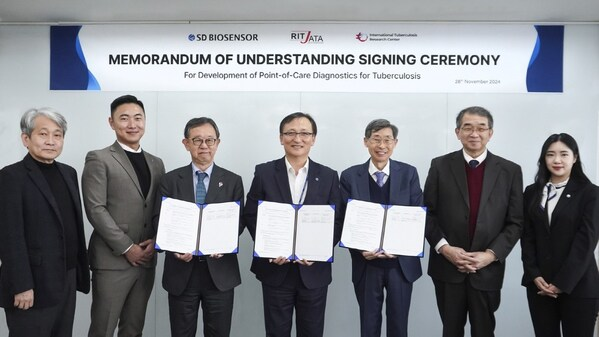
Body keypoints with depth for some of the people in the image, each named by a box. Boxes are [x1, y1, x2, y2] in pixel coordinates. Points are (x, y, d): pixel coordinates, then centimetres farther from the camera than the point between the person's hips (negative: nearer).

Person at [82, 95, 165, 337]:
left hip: (146, 259, 5)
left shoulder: (156, 163, 14)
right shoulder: (99, 159, -3)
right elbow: (96, 210, -11)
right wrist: (126, 248, -13)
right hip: (112, 260, -5)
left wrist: (155, 241, -4)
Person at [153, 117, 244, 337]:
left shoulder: (233, 181, 5)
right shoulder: (170, 180, 5)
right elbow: (159, 219, 1)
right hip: (181, 271, 0)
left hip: (220, 272, 0)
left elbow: (239, 220, 3)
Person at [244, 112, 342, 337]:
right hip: (275, 269, -1)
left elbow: (337, 222, 2)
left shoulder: (328, 176, 2)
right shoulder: (264, 172, -1)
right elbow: (251, 215, 0)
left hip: (314, 271, 1)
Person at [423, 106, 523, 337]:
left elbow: (515, 222, 0)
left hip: (488, 270, 0)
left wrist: (491, 254, -11)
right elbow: (428, 213, 0)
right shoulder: (440, 166, 0)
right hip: (447, 268, 0)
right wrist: (444, 248, -12)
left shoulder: (510, 171, 1)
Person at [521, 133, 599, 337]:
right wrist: (534, 275, -7)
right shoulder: (532, 192, 7)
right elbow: (527, 237, 5)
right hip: (539, 284, 3)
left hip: (578, 286, -3)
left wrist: (562, 283, -13)